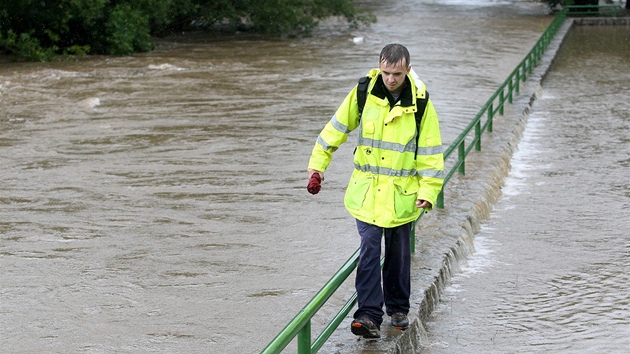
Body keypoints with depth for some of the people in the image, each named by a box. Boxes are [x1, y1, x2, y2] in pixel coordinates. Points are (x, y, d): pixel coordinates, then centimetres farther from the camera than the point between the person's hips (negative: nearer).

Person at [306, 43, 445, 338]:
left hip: (402, 193, 0)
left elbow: (430, 152, -5)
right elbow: (337, 127, 4)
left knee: (398, 253, 13)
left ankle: (398, 308, 31)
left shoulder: (420, 103, -8)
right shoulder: (363, 93, -6)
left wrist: (428, 192, -12)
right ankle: (369, 315, -11)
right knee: (369, 250, -9)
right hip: (366, 191, 0)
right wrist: (317, 164, 1)